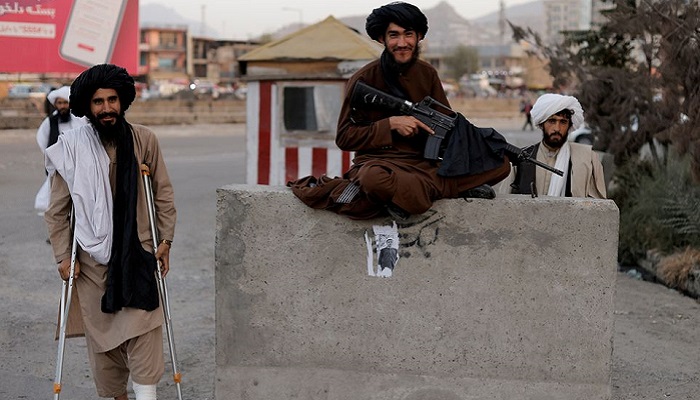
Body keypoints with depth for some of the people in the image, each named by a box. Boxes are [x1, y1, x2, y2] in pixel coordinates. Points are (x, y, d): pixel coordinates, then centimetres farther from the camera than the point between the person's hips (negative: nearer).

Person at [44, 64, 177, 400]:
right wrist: (63, 256, -4)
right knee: (102, 332, 6)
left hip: (139, 252, 0)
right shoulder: (71, 147, -5)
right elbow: (57, 209, 0)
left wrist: (165, 239, 4)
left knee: (144, 328, -8)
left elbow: (163, 194, 8)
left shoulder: (145, 140, -1)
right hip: (93, 256, 0)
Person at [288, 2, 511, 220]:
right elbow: (344, 137, -4)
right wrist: (391, 124, -15)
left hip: (427, 162, 5)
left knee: (500, 163, -12)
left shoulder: (427, 74, 11)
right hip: (380, 160, -5)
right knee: (374, 178, -43)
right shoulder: (364, 79, -3)